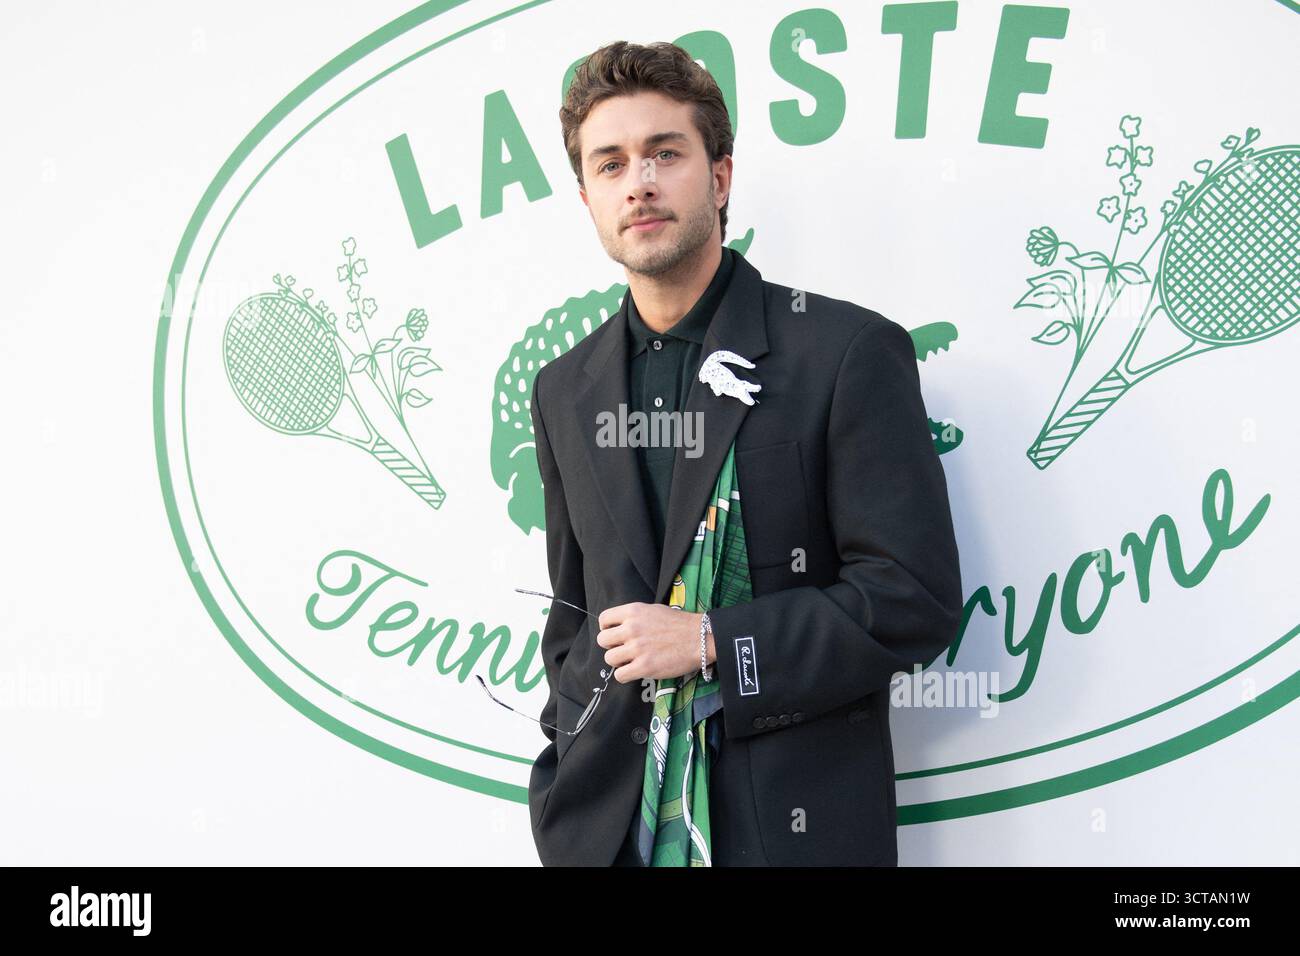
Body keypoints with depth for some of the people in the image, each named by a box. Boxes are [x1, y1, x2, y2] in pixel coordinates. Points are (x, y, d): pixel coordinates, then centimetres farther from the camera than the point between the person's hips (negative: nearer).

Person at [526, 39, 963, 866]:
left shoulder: (849, 353, -9)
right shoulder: (565, 391, 8)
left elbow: (916, 598, -12)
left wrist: (710, 642, -16)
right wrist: (567, 780, 7)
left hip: (798, 822, -4)